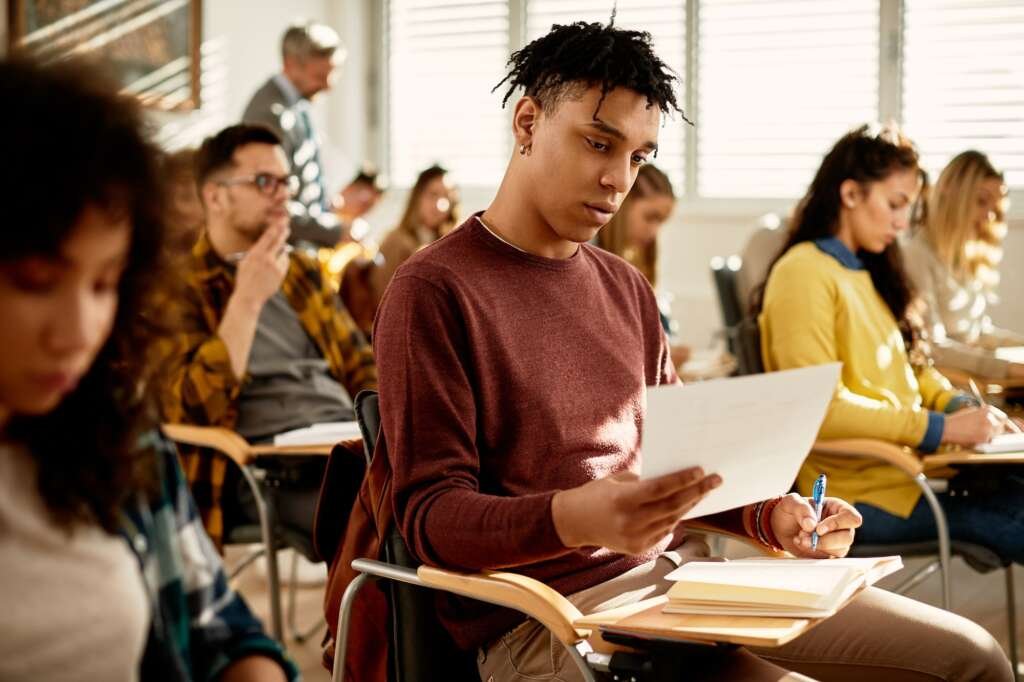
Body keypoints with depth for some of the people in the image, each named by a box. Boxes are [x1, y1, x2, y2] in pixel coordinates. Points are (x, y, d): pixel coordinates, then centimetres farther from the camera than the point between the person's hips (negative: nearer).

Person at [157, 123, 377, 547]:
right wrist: (248, 297, -12)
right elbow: (194, 410, -10)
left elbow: (360, 364, 25)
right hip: (269, 471, -6)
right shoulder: (178, 287, 2)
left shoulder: (303, 271, 22)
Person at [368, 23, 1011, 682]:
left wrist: (769, 514, 3)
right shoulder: (434, 289, -7)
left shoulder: (627, 288, 17)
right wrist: (576, 518, -31)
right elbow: (430, 514, -12)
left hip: (684, 567, 8)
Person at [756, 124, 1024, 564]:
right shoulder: (804, 273, -10)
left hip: (910, 466, 8)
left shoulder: (869, 272, 18)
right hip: (859, 489, -8)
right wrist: (940, 428, -17)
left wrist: (960, 407, 3)